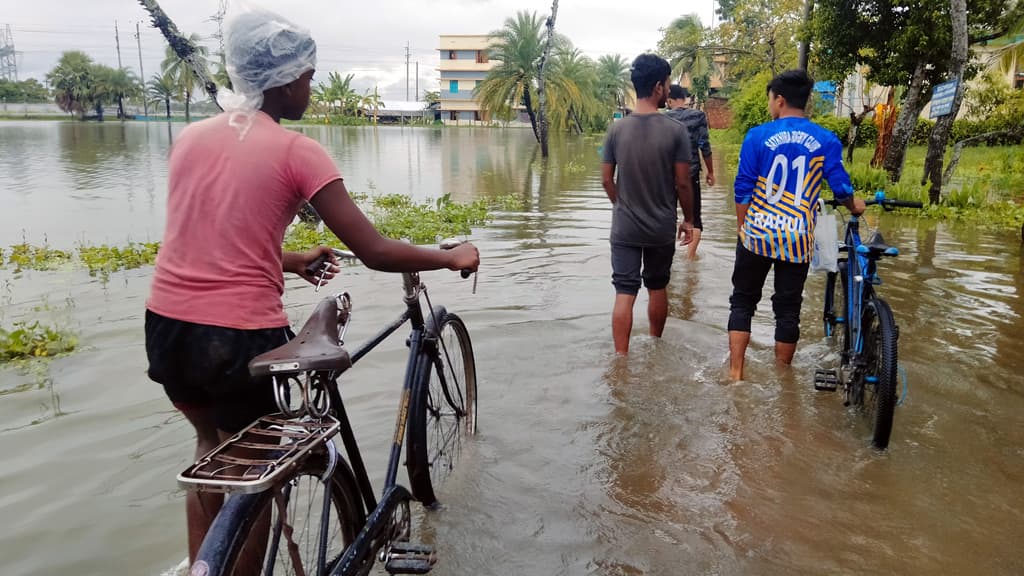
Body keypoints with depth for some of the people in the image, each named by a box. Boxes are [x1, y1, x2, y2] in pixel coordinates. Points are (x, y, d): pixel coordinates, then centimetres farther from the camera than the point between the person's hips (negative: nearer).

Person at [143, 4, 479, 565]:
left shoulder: (190, 137, 9)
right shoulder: (297, 151, -9)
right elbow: (376, 253, -13)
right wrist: (452, 257, 3)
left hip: (166, 326, 7)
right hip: (239, 338, -6)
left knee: (212, 445, 31)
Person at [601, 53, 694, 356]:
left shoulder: (617, 129, -5)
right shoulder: (675, 131, -12)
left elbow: (607, 180, 1)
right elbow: (682, 184, -8)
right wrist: (688, 219, 7)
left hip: (624, 227, 1)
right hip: (662, 228, 0)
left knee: (624, 292, 2)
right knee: (657, 288, 18)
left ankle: (621, 357, 0)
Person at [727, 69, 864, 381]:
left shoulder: (758, 136, -6)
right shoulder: (826, 140, -1)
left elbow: (743, 188, -4)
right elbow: (841, 187, -1)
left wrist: (741, 227, 8)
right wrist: (854, 206, 21)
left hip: (757, 235, -1)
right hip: (797, 239, 1)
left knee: (742, 301, 12)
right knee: (788, 309, 12)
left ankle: (735, 373, 8)